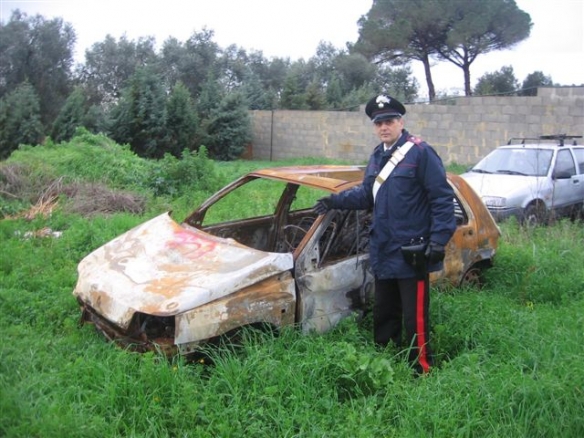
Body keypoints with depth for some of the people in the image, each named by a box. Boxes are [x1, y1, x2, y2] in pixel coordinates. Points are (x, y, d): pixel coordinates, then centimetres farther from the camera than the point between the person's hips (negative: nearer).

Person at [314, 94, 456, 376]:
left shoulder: (420, 153, -13)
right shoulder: (377, 157, 12)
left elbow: (442, 199, -15)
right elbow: (366, 194, 22)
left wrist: (438, 240, -20)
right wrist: (336, 201, 10)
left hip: (412, 254, -8)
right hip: (383, 252, 8)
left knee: (414, 319, -1)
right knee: (383, 314, 19)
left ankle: (421, 372, 13)